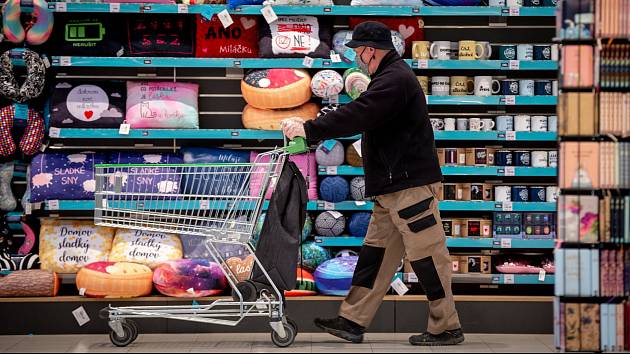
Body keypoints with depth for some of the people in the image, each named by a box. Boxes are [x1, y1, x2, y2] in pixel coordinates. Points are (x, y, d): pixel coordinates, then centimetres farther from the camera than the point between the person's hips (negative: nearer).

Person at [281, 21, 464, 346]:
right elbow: (359, 114, 19)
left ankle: (446, 328, 5)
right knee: (375, 251, 10)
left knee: (426, 256, -4)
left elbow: (357, 115, -24)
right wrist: (310, 129, 11)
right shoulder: (390, 77, 19)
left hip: (411, 185, -11)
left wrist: (309, 129, -18)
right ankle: (353, 322, 13)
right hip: (392, 188, 11)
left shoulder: (395, 79, -15)